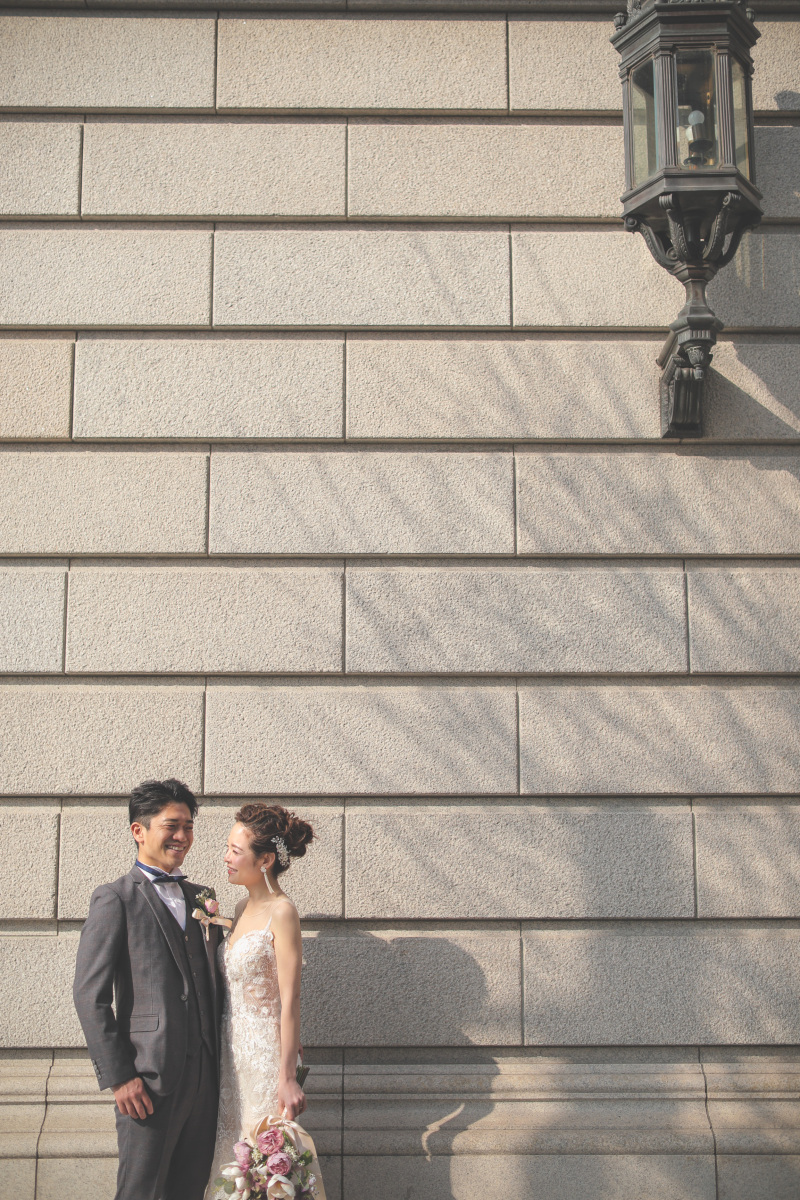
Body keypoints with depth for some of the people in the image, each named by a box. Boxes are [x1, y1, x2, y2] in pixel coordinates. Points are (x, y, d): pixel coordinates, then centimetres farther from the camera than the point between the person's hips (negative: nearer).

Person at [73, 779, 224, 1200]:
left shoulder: (199, 897, 15)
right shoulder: (115, 899, -5)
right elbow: (90, 995, -10)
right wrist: (118, 1076, -14)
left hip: (204, 1072, 6)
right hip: (150, 1077, -6)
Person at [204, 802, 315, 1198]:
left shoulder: (281, 912, -14)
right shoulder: (243, 907, 10)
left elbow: (289, 1002, -17)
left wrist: (287, 1078, -20)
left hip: (265, 1050, -8)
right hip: (232, 1048, 8)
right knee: (231, 1151, 12)